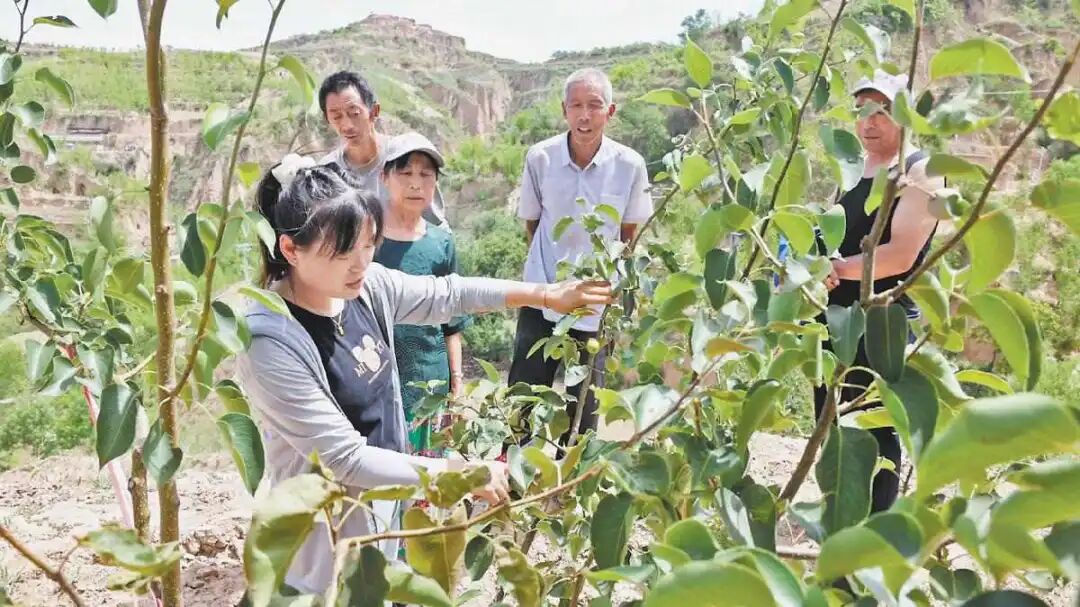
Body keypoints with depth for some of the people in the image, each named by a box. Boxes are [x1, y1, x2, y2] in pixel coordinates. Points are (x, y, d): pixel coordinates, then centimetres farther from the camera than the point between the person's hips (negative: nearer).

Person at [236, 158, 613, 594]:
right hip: (328, 542, -6)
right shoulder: (272, 342, -28)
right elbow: (346, 458, -25)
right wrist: (460, 472, -23)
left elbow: (447, 296, 7)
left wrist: (546, 295, 2)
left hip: (383, 506, 7)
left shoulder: (366, 284, -9)